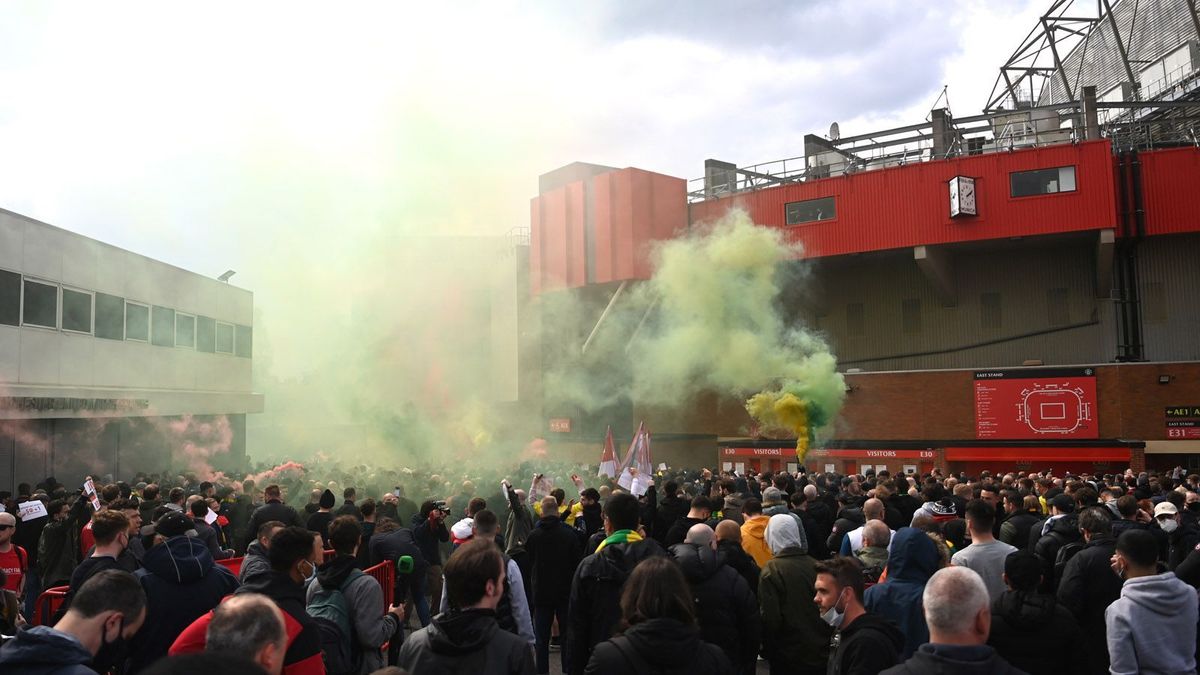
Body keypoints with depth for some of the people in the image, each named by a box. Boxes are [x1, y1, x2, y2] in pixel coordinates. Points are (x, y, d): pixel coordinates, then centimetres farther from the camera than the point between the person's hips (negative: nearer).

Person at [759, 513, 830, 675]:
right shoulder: (814, 565, -3)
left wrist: (768, 652, -3)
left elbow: (769, 619, -18)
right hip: (821, 656, 4)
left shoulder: (771, 570, -15)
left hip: (788, 660, -4)